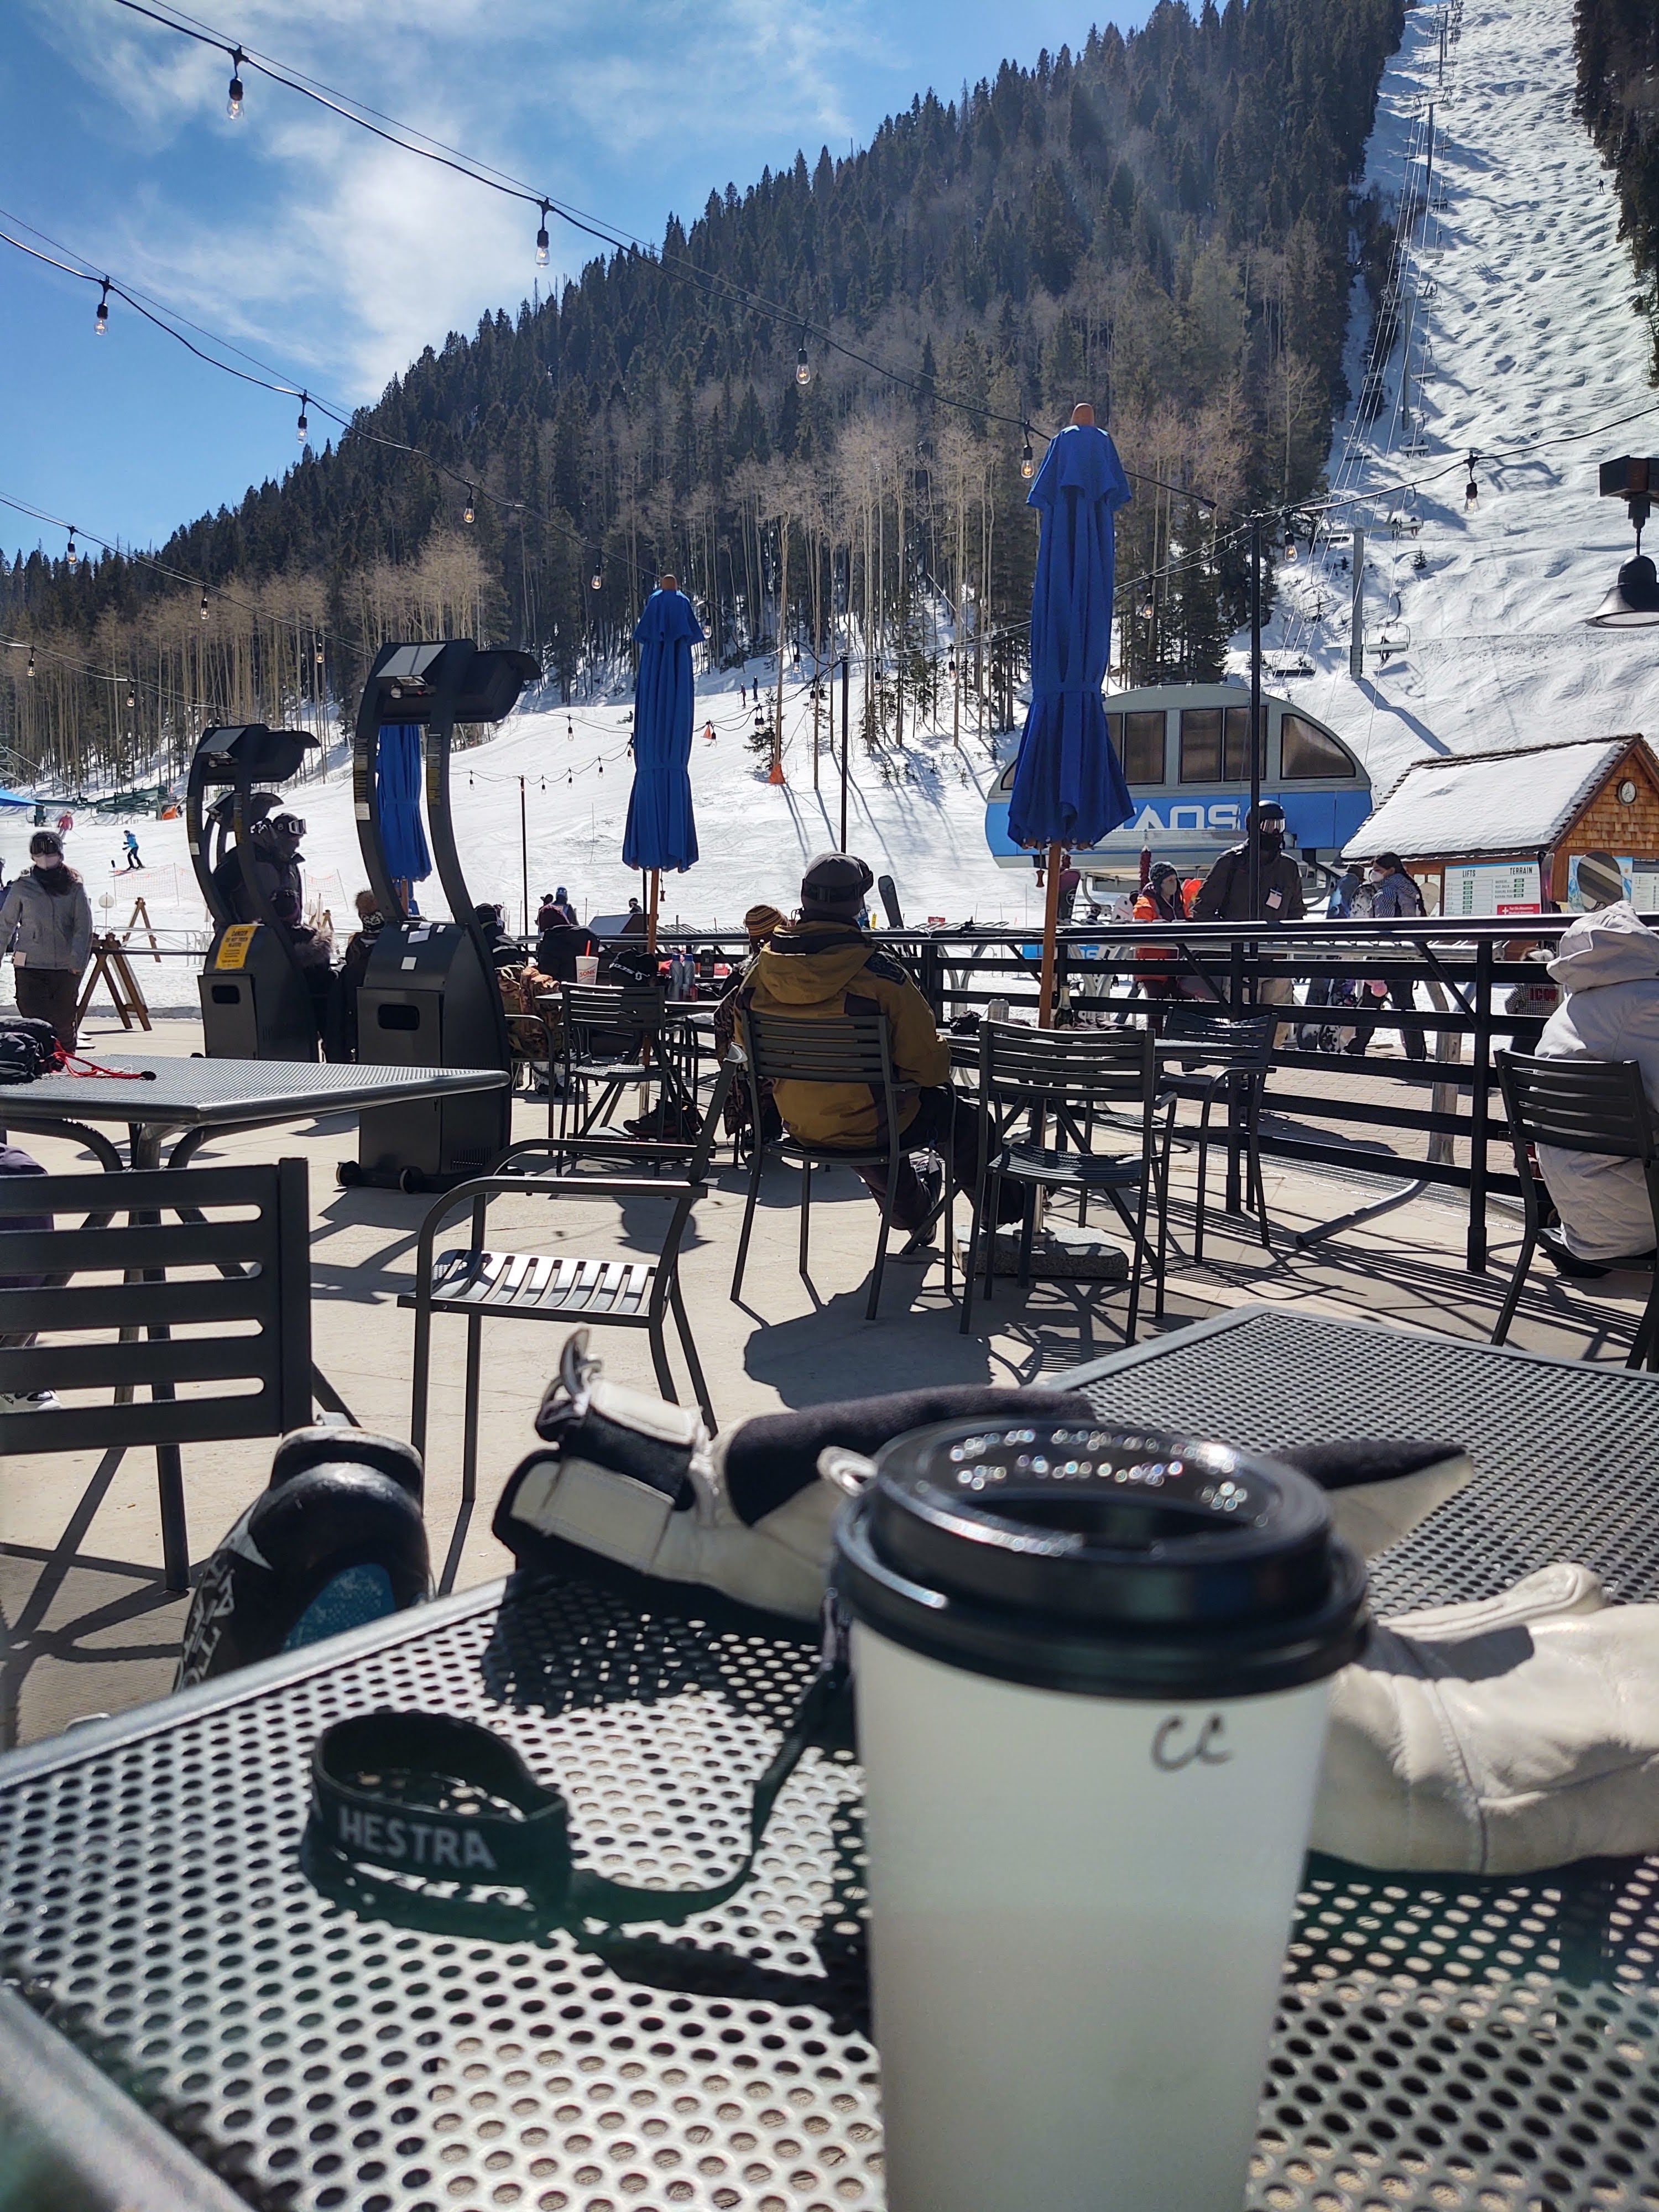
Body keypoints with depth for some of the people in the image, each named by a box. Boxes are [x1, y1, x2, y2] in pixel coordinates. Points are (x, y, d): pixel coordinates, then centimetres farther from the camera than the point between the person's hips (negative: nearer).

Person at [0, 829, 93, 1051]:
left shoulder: (75, 886, 2)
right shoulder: (23, 887, 3)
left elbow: (84, 926, -3)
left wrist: (77, 960, -15)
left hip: (66, 967, 1)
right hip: (29, 966, 0)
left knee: (64, 1023, 6)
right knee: (34, 1023, -7)